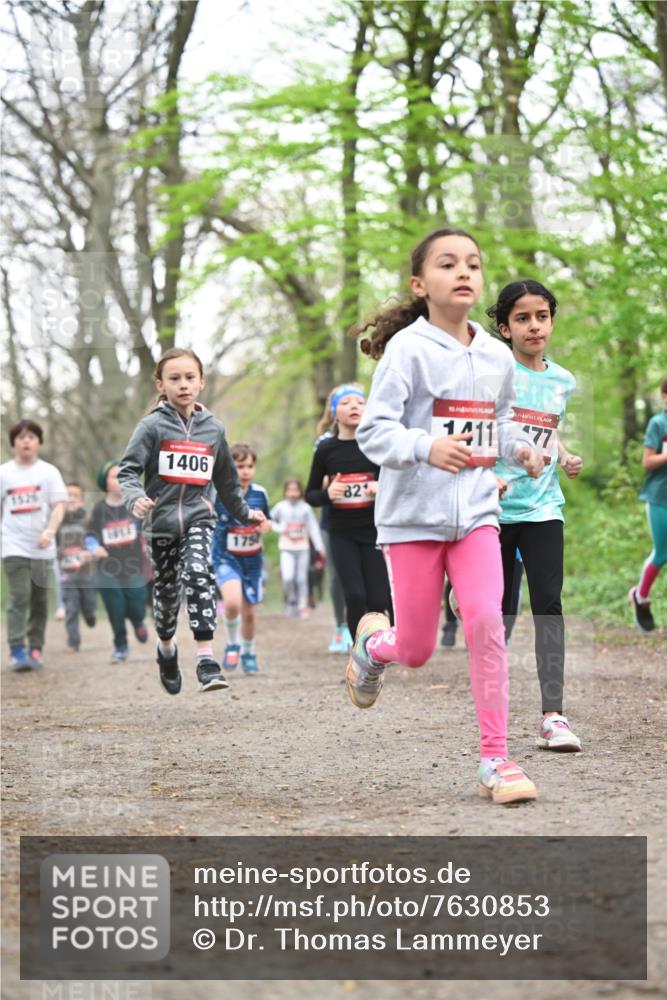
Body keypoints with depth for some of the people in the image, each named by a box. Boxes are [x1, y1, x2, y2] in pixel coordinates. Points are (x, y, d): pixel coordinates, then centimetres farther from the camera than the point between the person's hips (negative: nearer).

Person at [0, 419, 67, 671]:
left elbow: (58, 506, -4)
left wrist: (50, 532, -20)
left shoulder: (49, 472, 2)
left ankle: (35, 648, 16)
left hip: (42, 548, 2)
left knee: (40, 601, 7)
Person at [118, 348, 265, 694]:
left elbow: (226, 478, 22)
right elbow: (127, 470, -8)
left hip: (198, 517, 1)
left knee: (198, 575, -23)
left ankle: (206, 660, -27)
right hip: (162, 520, 0)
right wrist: (135, 498, -27)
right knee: (166, 591, 11)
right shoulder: (152, 426, -3)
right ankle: (166, 647, 40)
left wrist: (243, 512, 30)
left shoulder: (213, 429, 8)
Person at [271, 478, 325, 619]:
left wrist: (319, 547, -8)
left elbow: (313, 527, -1)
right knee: (288, 578, -15)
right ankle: (291, 600, 9)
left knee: (301, 578, 1)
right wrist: (280, 528, -6)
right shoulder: (281, 507, 2)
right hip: (286, 548, -1)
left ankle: (302, 606, 13)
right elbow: (270, 521, 13)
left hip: (303, 548, 1)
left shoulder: (305, 508, 1)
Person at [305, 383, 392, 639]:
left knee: (378, 600, -3)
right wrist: (327, 494, -14)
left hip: (375, 531, 0)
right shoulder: (326, 450, 1)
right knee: (355, 597, -9)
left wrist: (383, 489, -17)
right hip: (342, 534, 0)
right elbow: (310, 495, 8)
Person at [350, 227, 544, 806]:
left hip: (476, 512, 3)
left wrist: (518, 447, 4)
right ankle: (372, 642, 42)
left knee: (486, 623, -15)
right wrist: (426, 447, -34)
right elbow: (374, 432, -15)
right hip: (413, 516, -3)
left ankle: (496, 759, -8)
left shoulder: (497, 357, 7)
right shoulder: (408, 348, -9)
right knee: (417, 650, 4)